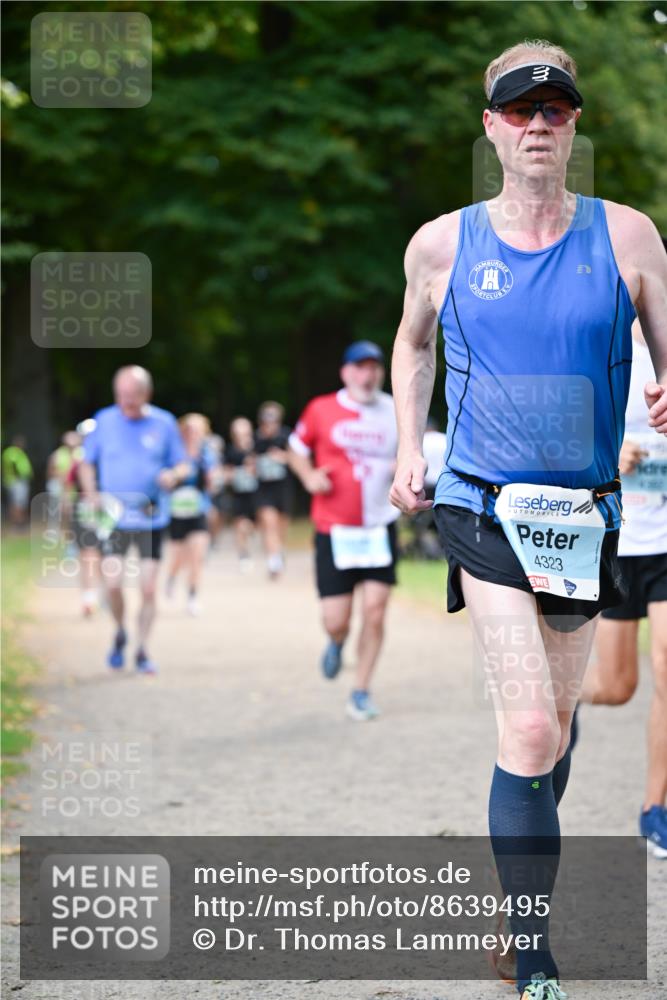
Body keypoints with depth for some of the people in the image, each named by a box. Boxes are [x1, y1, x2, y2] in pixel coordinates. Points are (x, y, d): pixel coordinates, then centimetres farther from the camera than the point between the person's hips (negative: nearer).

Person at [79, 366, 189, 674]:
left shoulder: (164, 423, 0)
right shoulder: (104, 420, 1)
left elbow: (182, 464, 8)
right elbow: (87, 463, 11)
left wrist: (174, 475, -15)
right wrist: (91, 493, -6)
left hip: (151, 519, 0)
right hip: (113, 518, 0)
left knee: (148, 588, -1)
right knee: (112, 583, -11)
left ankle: (143, 651, 16)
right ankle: (120, 633, 18)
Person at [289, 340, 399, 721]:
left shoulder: (396, 412, 4)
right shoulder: (321, 410, 0)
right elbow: (297, 449, 14)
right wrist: (309, 476, -5)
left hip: (380, 528, 1)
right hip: (334, 530, -1)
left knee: (375, 611, -6)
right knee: (336, 620, -4)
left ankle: (362, 691, 9)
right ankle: (337, 643, 34)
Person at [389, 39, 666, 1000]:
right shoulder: (443, 245, 0)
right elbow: (414, 343, 20)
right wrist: (409, 450, 11)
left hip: (586, 513, 2)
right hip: (485, 507, -2)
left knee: (555, 721, 17)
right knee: (530, 731, -15)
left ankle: (525, 870, 45)